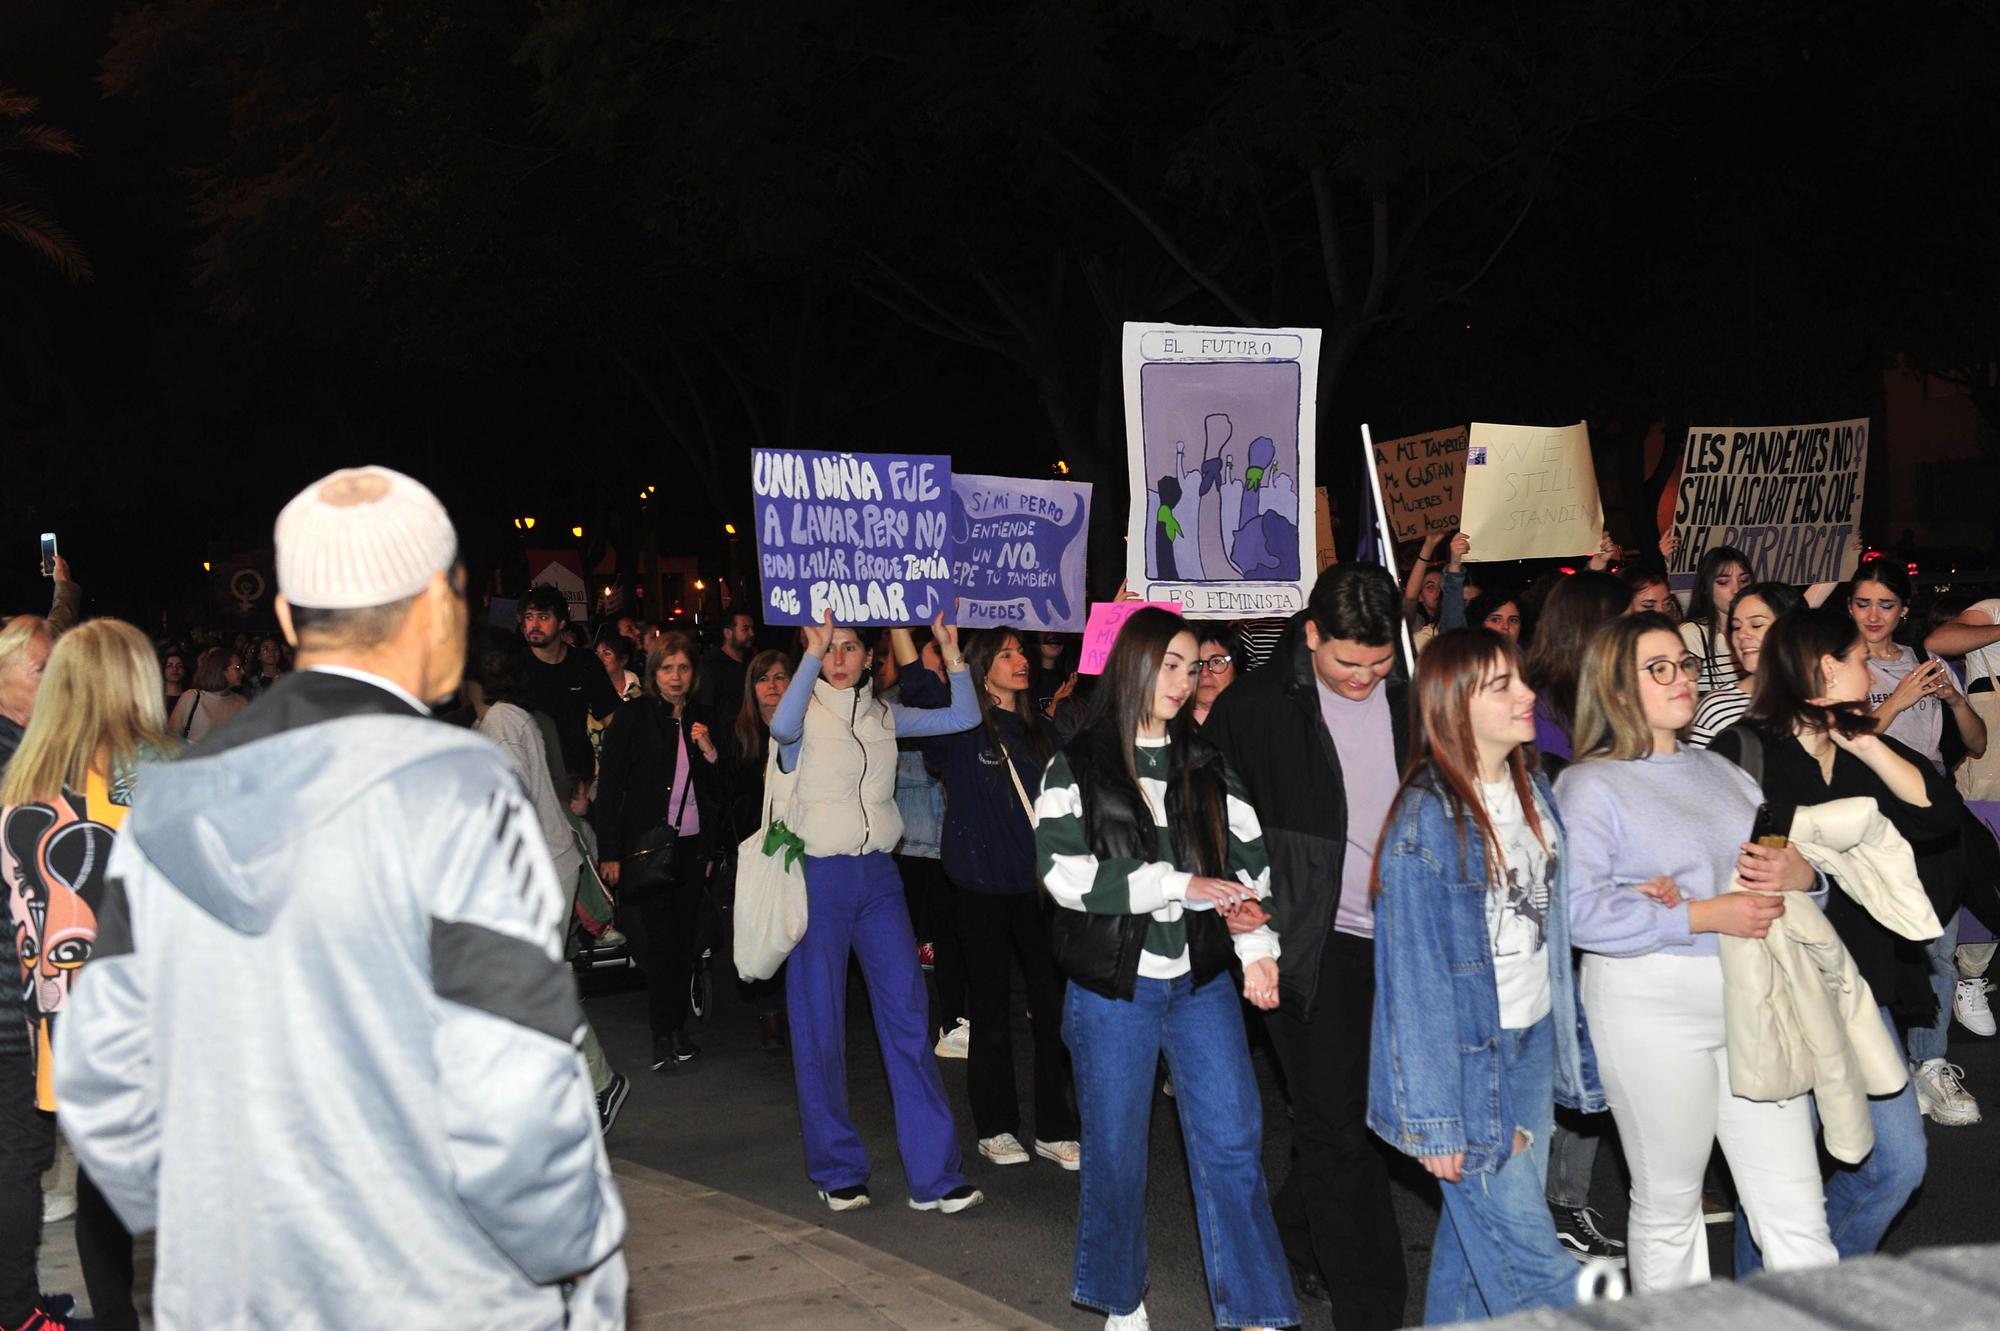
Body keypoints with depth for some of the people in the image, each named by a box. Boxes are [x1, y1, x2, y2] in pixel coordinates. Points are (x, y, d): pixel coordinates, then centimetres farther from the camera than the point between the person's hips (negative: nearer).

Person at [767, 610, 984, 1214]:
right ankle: (837, 1173, 16)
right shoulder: (807, 712, -2)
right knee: (819, 1026, 2)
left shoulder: (883, 715, 12)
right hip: (816, 875, -3)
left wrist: (951, 651, -6)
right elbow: (782, 726, -26)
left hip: (877, 875, 4)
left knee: (909, 1016, -2)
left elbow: (963, 717, 6)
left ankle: (934, 1175, 1)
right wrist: (812, 653, -33)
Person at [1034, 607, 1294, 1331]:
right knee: (1116, 1149, 8)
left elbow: (1250, 858, 6)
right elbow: (1065, 870, -14)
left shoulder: (1206, 766, 9)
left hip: (1203, 981, 3)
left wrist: (1258, 946, -8)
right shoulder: (1077, 767, -2)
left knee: (1232, 1142, -2)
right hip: (1113, 988, -2)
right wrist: (1182, 885, -17)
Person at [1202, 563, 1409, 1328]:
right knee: (1339, 1128, -2)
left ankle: (1296, 1238, 37)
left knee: (1360, 1115, 14)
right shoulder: (1257, 708, -7)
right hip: (1316, 944, -5)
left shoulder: (1406, 704, 7)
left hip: (1396, 940, 5)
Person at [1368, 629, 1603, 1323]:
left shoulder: (1534, 790, 7)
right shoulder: (1427, 816, -16)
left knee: (1481, 1231, 14)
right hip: (1468, 1051, -7)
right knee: (1525, 1251, -5)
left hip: (1534, 1041, 7)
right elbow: (1416, 972, -16)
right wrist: (1433, 1118, -16)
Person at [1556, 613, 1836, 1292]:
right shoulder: (1589, 784, -4)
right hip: (1653, 1006, -5)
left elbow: (1790, 852, 20)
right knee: (1667, 1205, 8)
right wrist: (1704, 916, -18)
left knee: (1797, 1211, 4)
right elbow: (1577, 910, -17)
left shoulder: (1721, 771, 18)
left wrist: (1802, 872, -5)